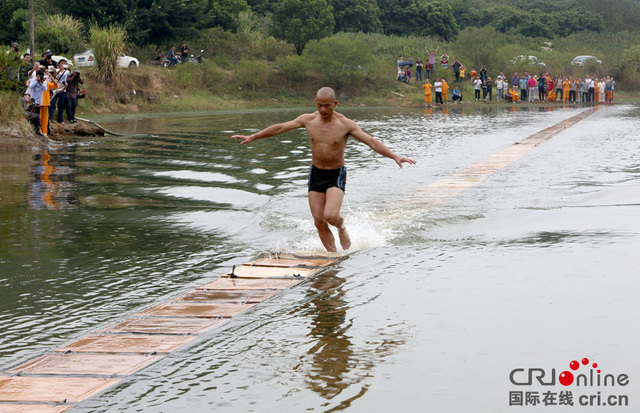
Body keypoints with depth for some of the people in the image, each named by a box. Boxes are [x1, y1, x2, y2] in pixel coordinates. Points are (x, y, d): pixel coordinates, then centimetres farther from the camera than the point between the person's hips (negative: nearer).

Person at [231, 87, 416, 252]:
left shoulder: (346, 124, -14)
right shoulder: (309, 119, -3)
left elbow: (371, 141, -20)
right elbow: (279, 128, 4)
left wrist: (395, 156, -32)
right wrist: (252, 137, 5)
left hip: (336, 175, -4)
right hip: (316, 174, 4)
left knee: (330, 215, -22)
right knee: (319, 221, 0)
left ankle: (342, 229, 13)